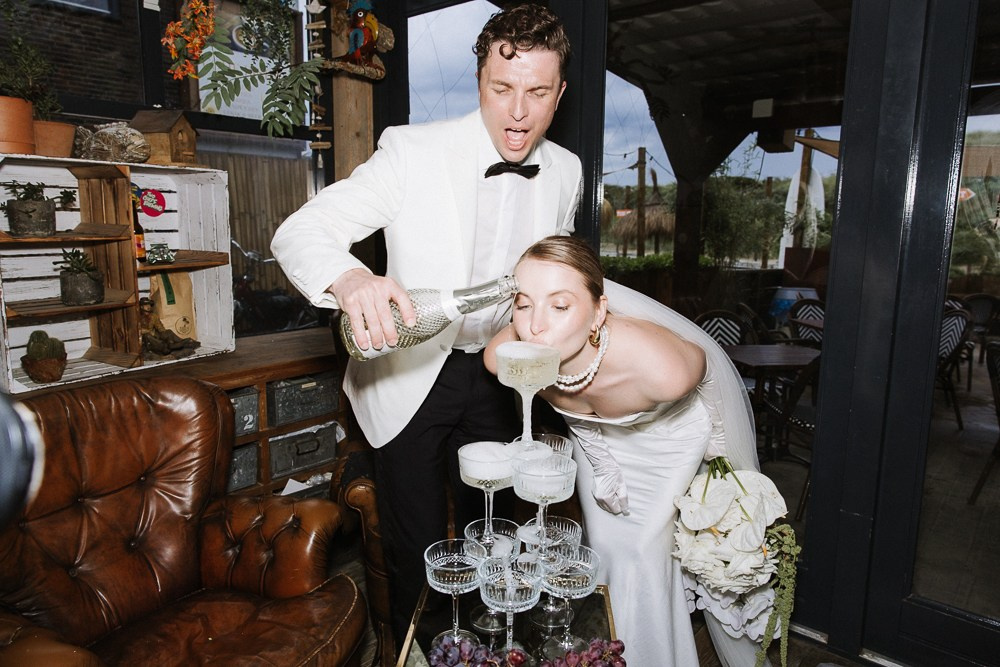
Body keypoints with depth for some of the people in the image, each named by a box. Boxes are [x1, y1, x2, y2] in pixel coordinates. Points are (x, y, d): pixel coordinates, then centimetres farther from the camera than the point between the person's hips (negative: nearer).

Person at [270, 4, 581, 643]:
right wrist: (349, 278, -45)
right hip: (409, 378, -4)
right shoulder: (413, 150, -18)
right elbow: (298, 232, -24)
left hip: (497, 378, 5)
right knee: (417, 548, 8)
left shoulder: (566, 171, -2)